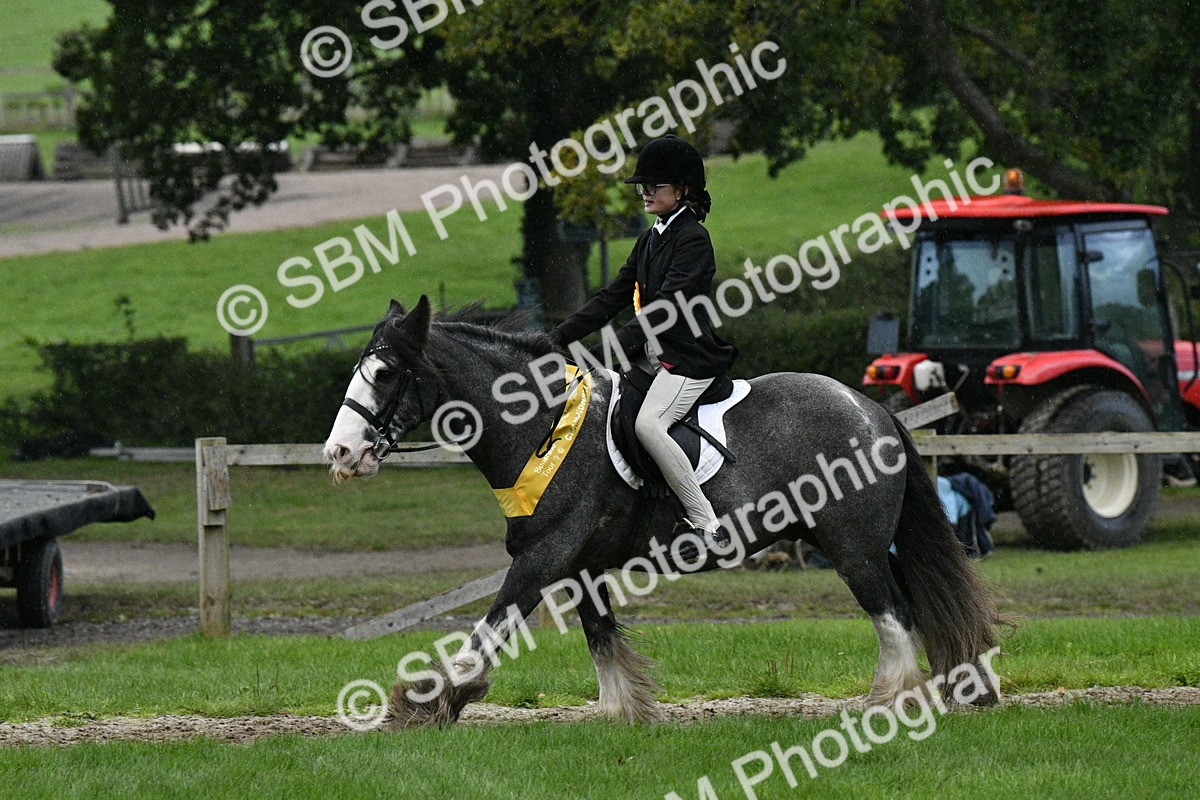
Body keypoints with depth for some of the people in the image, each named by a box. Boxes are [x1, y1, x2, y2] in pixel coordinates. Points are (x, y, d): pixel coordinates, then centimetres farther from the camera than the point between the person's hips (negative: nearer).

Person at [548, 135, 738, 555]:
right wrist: (560, 337, 4)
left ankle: (706, 524, -26)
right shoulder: (650, 240, 15)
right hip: (655, 355, 10)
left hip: (691, 356, -10)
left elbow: (668, 305, -22)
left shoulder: (693, 240, -13)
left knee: (648, 423, -29)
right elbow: (614, 297, 14)